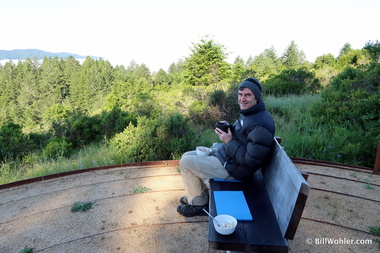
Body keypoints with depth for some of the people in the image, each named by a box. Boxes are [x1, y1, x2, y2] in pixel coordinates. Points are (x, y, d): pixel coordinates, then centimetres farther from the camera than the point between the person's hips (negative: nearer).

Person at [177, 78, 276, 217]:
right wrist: (229, 128, -2)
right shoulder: (248, 113, 5)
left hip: (231, 169, -10)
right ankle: (196, 194, 28)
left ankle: (199, 204, 11)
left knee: (185, 162, -7)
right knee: (186, 156, 14)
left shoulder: (261, 124, -27)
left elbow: (251, 160, -28)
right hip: (224, 154, 11)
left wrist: (229, 141, -22)